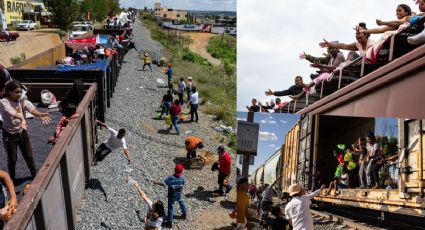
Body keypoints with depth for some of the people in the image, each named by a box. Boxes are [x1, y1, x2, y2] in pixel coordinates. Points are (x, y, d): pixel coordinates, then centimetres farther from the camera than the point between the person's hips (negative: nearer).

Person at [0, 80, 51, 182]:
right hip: (10, 135, -4)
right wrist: (21, 117, -58)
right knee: (12, 159, 10)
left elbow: (30, 108, -26)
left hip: (22, 132, 4)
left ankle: (35, 175, 34)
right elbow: (11, 112, -38)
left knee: (29, 156, 15)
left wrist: (40, 114, -47)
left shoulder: (22, 100, -6)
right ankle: (11, 179, 30)